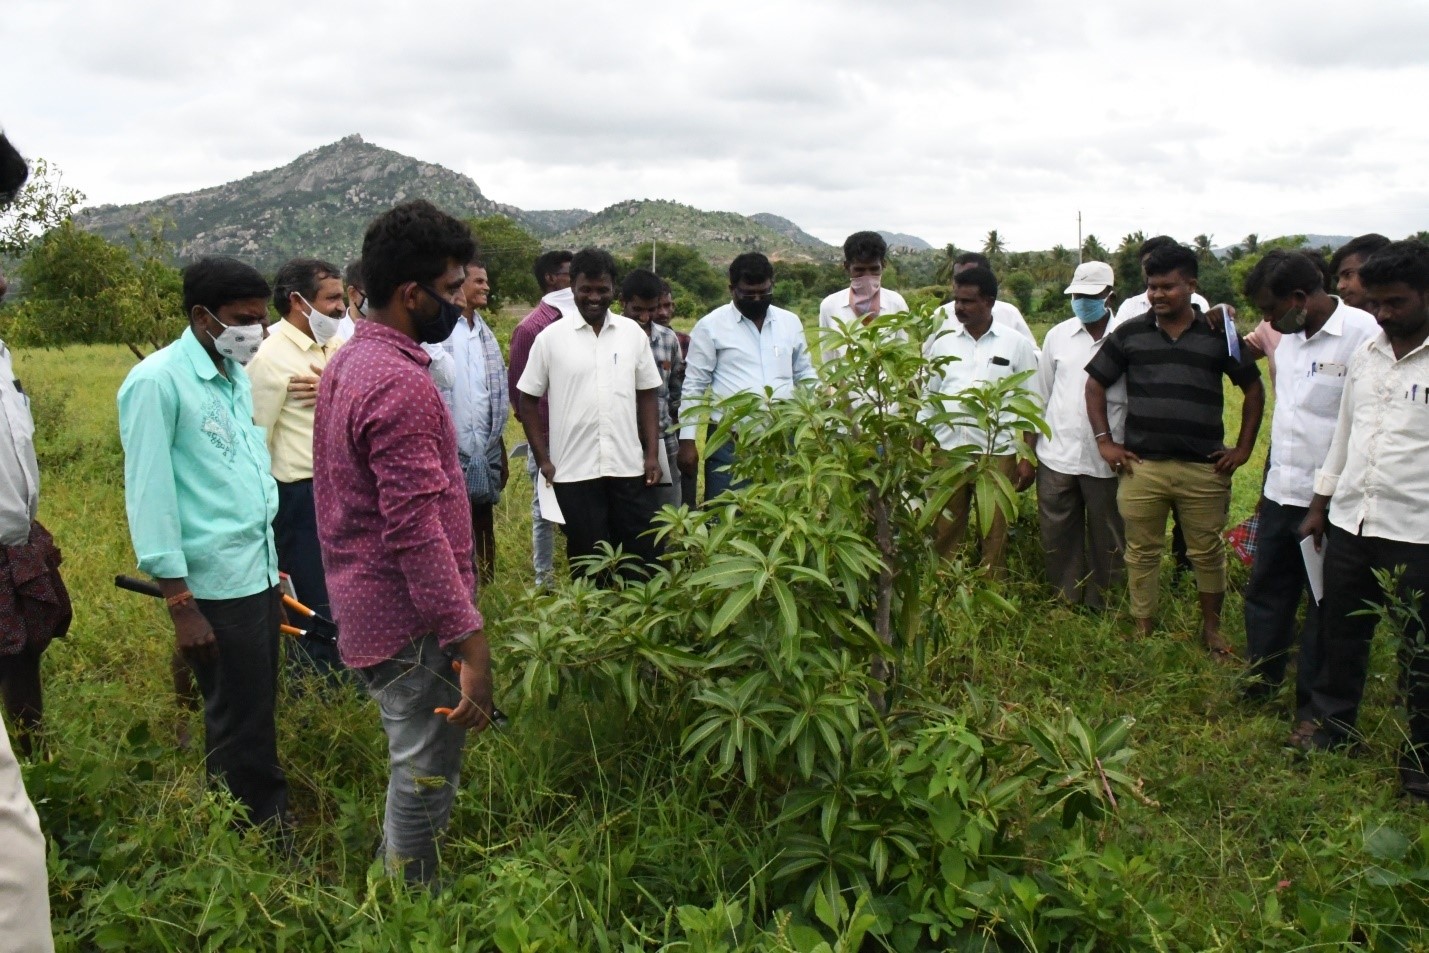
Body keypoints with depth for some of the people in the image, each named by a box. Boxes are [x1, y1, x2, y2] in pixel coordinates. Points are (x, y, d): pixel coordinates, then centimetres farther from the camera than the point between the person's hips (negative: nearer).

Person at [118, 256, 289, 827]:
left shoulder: (235, 373, 11)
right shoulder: (157, 382, -13)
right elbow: (149, 495, -14)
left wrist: (275, 561, 16)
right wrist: (180, 604, -15)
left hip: (260, 571, 7)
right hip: (216, 585, -7)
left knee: (257, 710, 17)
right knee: (240, 722, 5)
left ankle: (267, 821, 31)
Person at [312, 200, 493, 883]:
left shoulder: (348, 362, 11)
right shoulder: (401, 383, -22)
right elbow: (416, 530, -27)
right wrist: (470, 642, -24)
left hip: (366, 608, 10)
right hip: (410, 621, -10)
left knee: (415, 770, 24)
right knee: (426, 782, 4)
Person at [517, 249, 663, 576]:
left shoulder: (633, 332, 4)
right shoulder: (551, 337, -2)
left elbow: (647, 396, 9)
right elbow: (528, 400, 3)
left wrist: (652, 454, 1)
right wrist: (543, 460, -3)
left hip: (629, 466, 2)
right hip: (574, 470, -2)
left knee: (644, 555, 8)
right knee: (590, 561, 9)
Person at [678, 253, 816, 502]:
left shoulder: (790, 322, 10)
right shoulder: (710, 326, -1)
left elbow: (804, 374, 19)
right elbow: (694, 386, -1)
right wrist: (687, 440, -5)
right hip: (730, 441, -3)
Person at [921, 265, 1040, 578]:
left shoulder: (1017, 344, -1)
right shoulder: (942, 341, 5)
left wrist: (1029, 458, -1)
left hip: (997, 453, -2)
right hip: (947, 451, 2)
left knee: (994, 534, 6)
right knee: (945, 532, 6)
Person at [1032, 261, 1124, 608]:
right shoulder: (1057, 335, 6)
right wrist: (1030, 444, 9)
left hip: (1106, 458, -2)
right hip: (1057, 454, 2)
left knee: (1107, 538, 9)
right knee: (1058, 537, 9)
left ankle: (1103, 604, 24)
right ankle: (1064, 601, 23)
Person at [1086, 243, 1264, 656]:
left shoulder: (1219, 334, 2)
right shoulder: (1129, 333, 4)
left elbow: (1254, 389, 11)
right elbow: (1095, 384, 9)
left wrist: (1243, 448, 5)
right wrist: (1104, 442, 3)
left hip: (1204, 468, 0)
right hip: (1141, 467, 1)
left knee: (1207, 552, 10)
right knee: (1142, 553, 9)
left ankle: (1212, 628, 28)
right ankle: (1143, 631, 21)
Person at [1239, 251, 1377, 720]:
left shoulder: (1363, 334, -17)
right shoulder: (1288, 338, 8)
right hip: (1280, 492, 7)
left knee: (1325, 608, 9)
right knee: (1266, 593, 18)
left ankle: (1312, 708, 24)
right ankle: (1259, 681, 36)